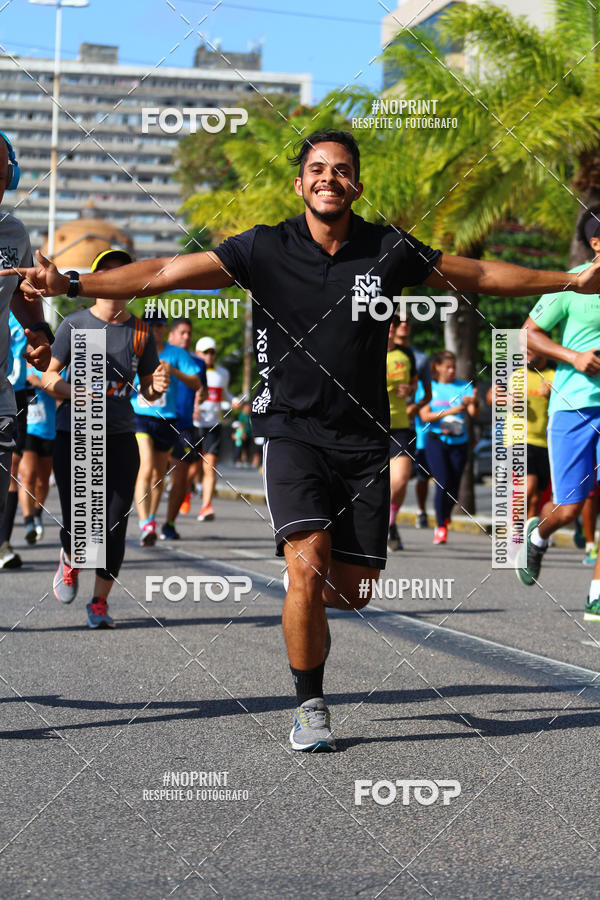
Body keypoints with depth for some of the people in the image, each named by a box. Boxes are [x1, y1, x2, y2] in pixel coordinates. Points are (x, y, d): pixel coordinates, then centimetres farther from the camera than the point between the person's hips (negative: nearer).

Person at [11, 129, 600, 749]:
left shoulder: (389, 250, 2)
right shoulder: (265, 249, -3)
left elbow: (480, 275, 13)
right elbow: (165, 274, -6)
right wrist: (70, 284, -15)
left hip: (363, 439, 2)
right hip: (291, 430, -2)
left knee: (353, 588, 0)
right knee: (308, 562, -20)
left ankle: (300, 602, 38)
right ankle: (309, 705, -1)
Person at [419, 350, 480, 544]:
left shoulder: (464, 387, 7)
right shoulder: (429, 387, 4)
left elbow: (474, 414, -4)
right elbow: (425, 416, -5)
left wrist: (474, 403, -26)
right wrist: (449, 412, -17)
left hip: (459, 442, 2)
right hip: (436, 441, -2)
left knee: (453, 487, 2)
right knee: (443, 483, -15)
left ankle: (445, 516, 32)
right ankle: (441, 527, -3)